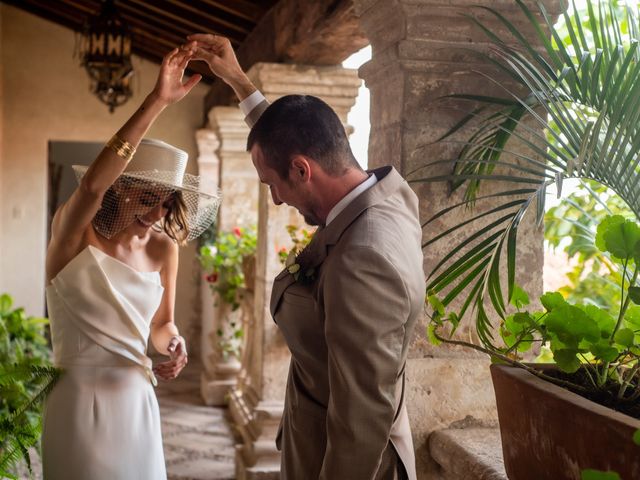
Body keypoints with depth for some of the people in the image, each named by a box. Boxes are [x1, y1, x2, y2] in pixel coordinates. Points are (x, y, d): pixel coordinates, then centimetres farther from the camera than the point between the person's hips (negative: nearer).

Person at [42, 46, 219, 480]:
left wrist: (173, 344, -11)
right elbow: (92, 185, -35)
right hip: (79, 399, -4)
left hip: (136, 399, 4)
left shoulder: (164, 249, 0)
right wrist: (157, 102, -41)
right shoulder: (74, 232, -12)